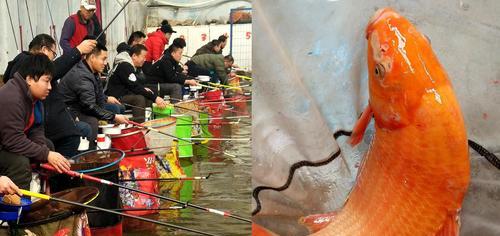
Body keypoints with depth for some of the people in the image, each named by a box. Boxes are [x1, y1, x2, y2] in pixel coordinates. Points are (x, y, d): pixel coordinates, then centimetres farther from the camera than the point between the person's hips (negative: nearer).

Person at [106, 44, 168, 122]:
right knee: (139, 99, -29)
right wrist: (155, 97, -24)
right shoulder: (125, 66, -18)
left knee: (148, 98, 5)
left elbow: (138, 84, 16)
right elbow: (135, 87, -23)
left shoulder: (130, 66, 14)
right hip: (115, 97, -10)